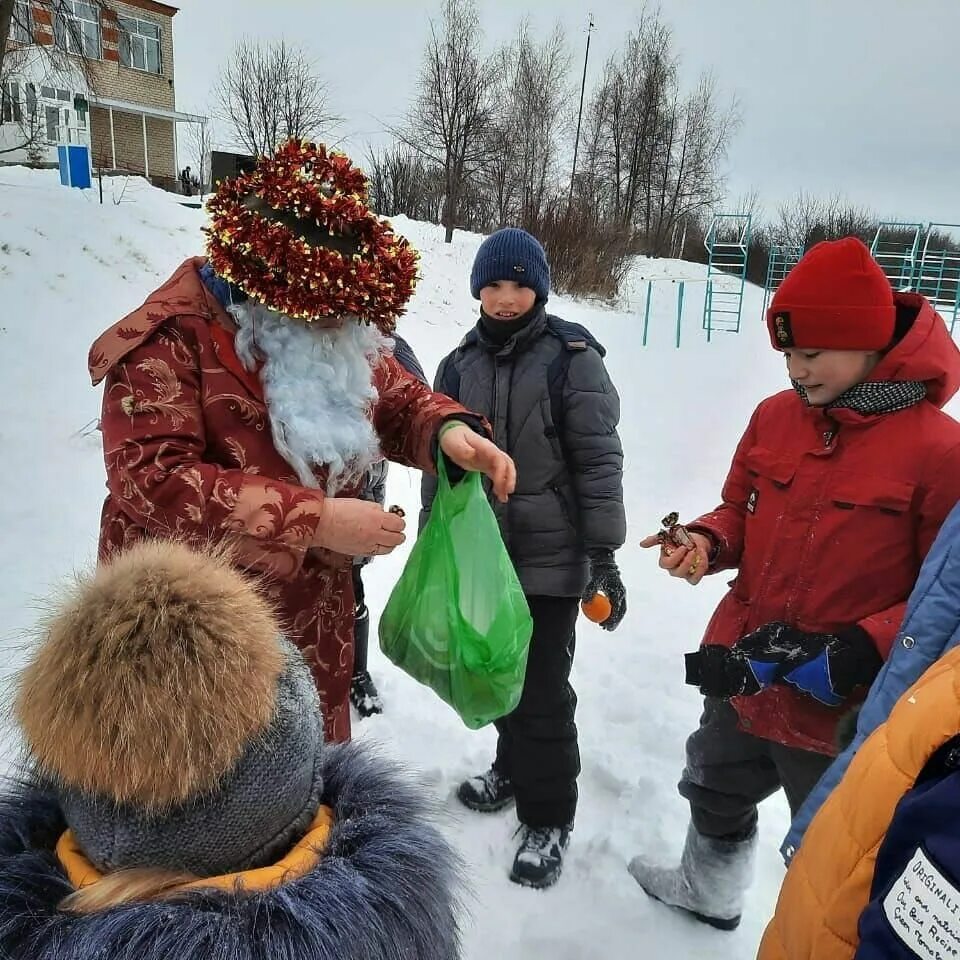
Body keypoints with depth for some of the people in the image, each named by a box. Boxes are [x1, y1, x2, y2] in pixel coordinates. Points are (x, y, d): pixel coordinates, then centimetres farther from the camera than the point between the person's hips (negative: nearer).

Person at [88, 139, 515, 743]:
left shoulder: (339, 329, 4)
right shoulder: (171, 337, -19)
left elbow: (400, 400, 9)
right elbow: (152, 477, -27)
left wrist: (448, 431, -17)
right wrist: (313, 521, -30)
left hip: (316, 616, 7)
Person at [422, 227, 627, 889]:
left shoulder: (571, 356, -8)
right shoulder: (462, 363, 6)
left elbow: (599, 460, -10)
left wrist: (603, 553, -12)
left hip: (551, 556, -5)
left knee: (543, 689, 0)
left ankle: (548, 817, 20)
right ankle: (514, 766, 43)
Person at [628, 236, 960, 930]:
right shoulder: (776, 415, -3)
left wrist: (854, 654, -25)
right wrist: (707, 542, -12)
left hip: (841, 709, -6)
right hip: (740, 676, 7)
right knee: (717, 793, 30)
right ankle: (707, 892, 59)